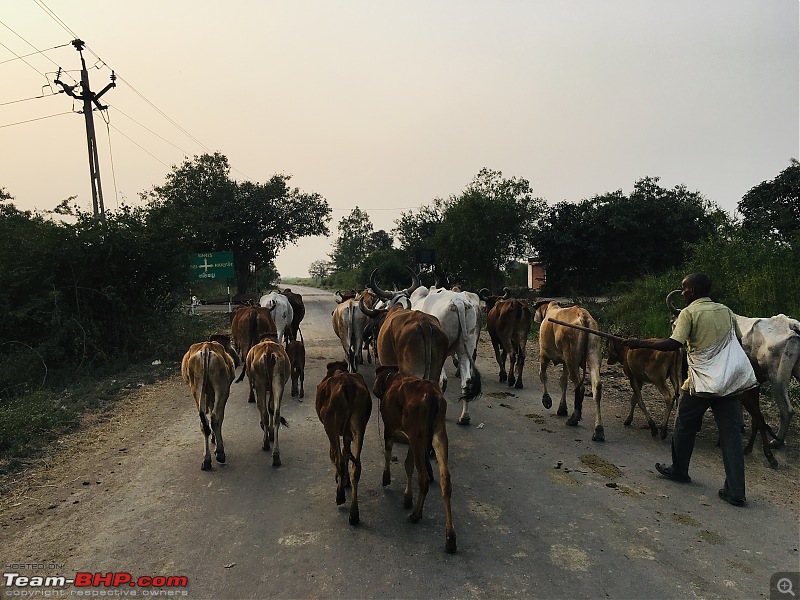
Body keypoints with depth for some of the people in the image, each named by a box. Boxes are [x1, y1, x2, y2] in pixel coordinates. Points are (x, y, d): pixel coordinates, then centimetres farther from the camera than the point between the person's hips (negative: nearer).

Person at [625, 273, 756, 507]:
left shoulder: (689, 313, -8)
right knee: (730, 433, 6)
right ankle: (735, 491, 6)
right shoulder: (726, 311, 10)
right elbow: (739, 340, 17)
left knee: (684, 426, 13)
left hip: (703, 380, -5)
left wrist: (639, 343, -17)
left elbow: (674, 344, -20)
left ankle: (679, 471, 28)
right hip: (731, 380, 5)